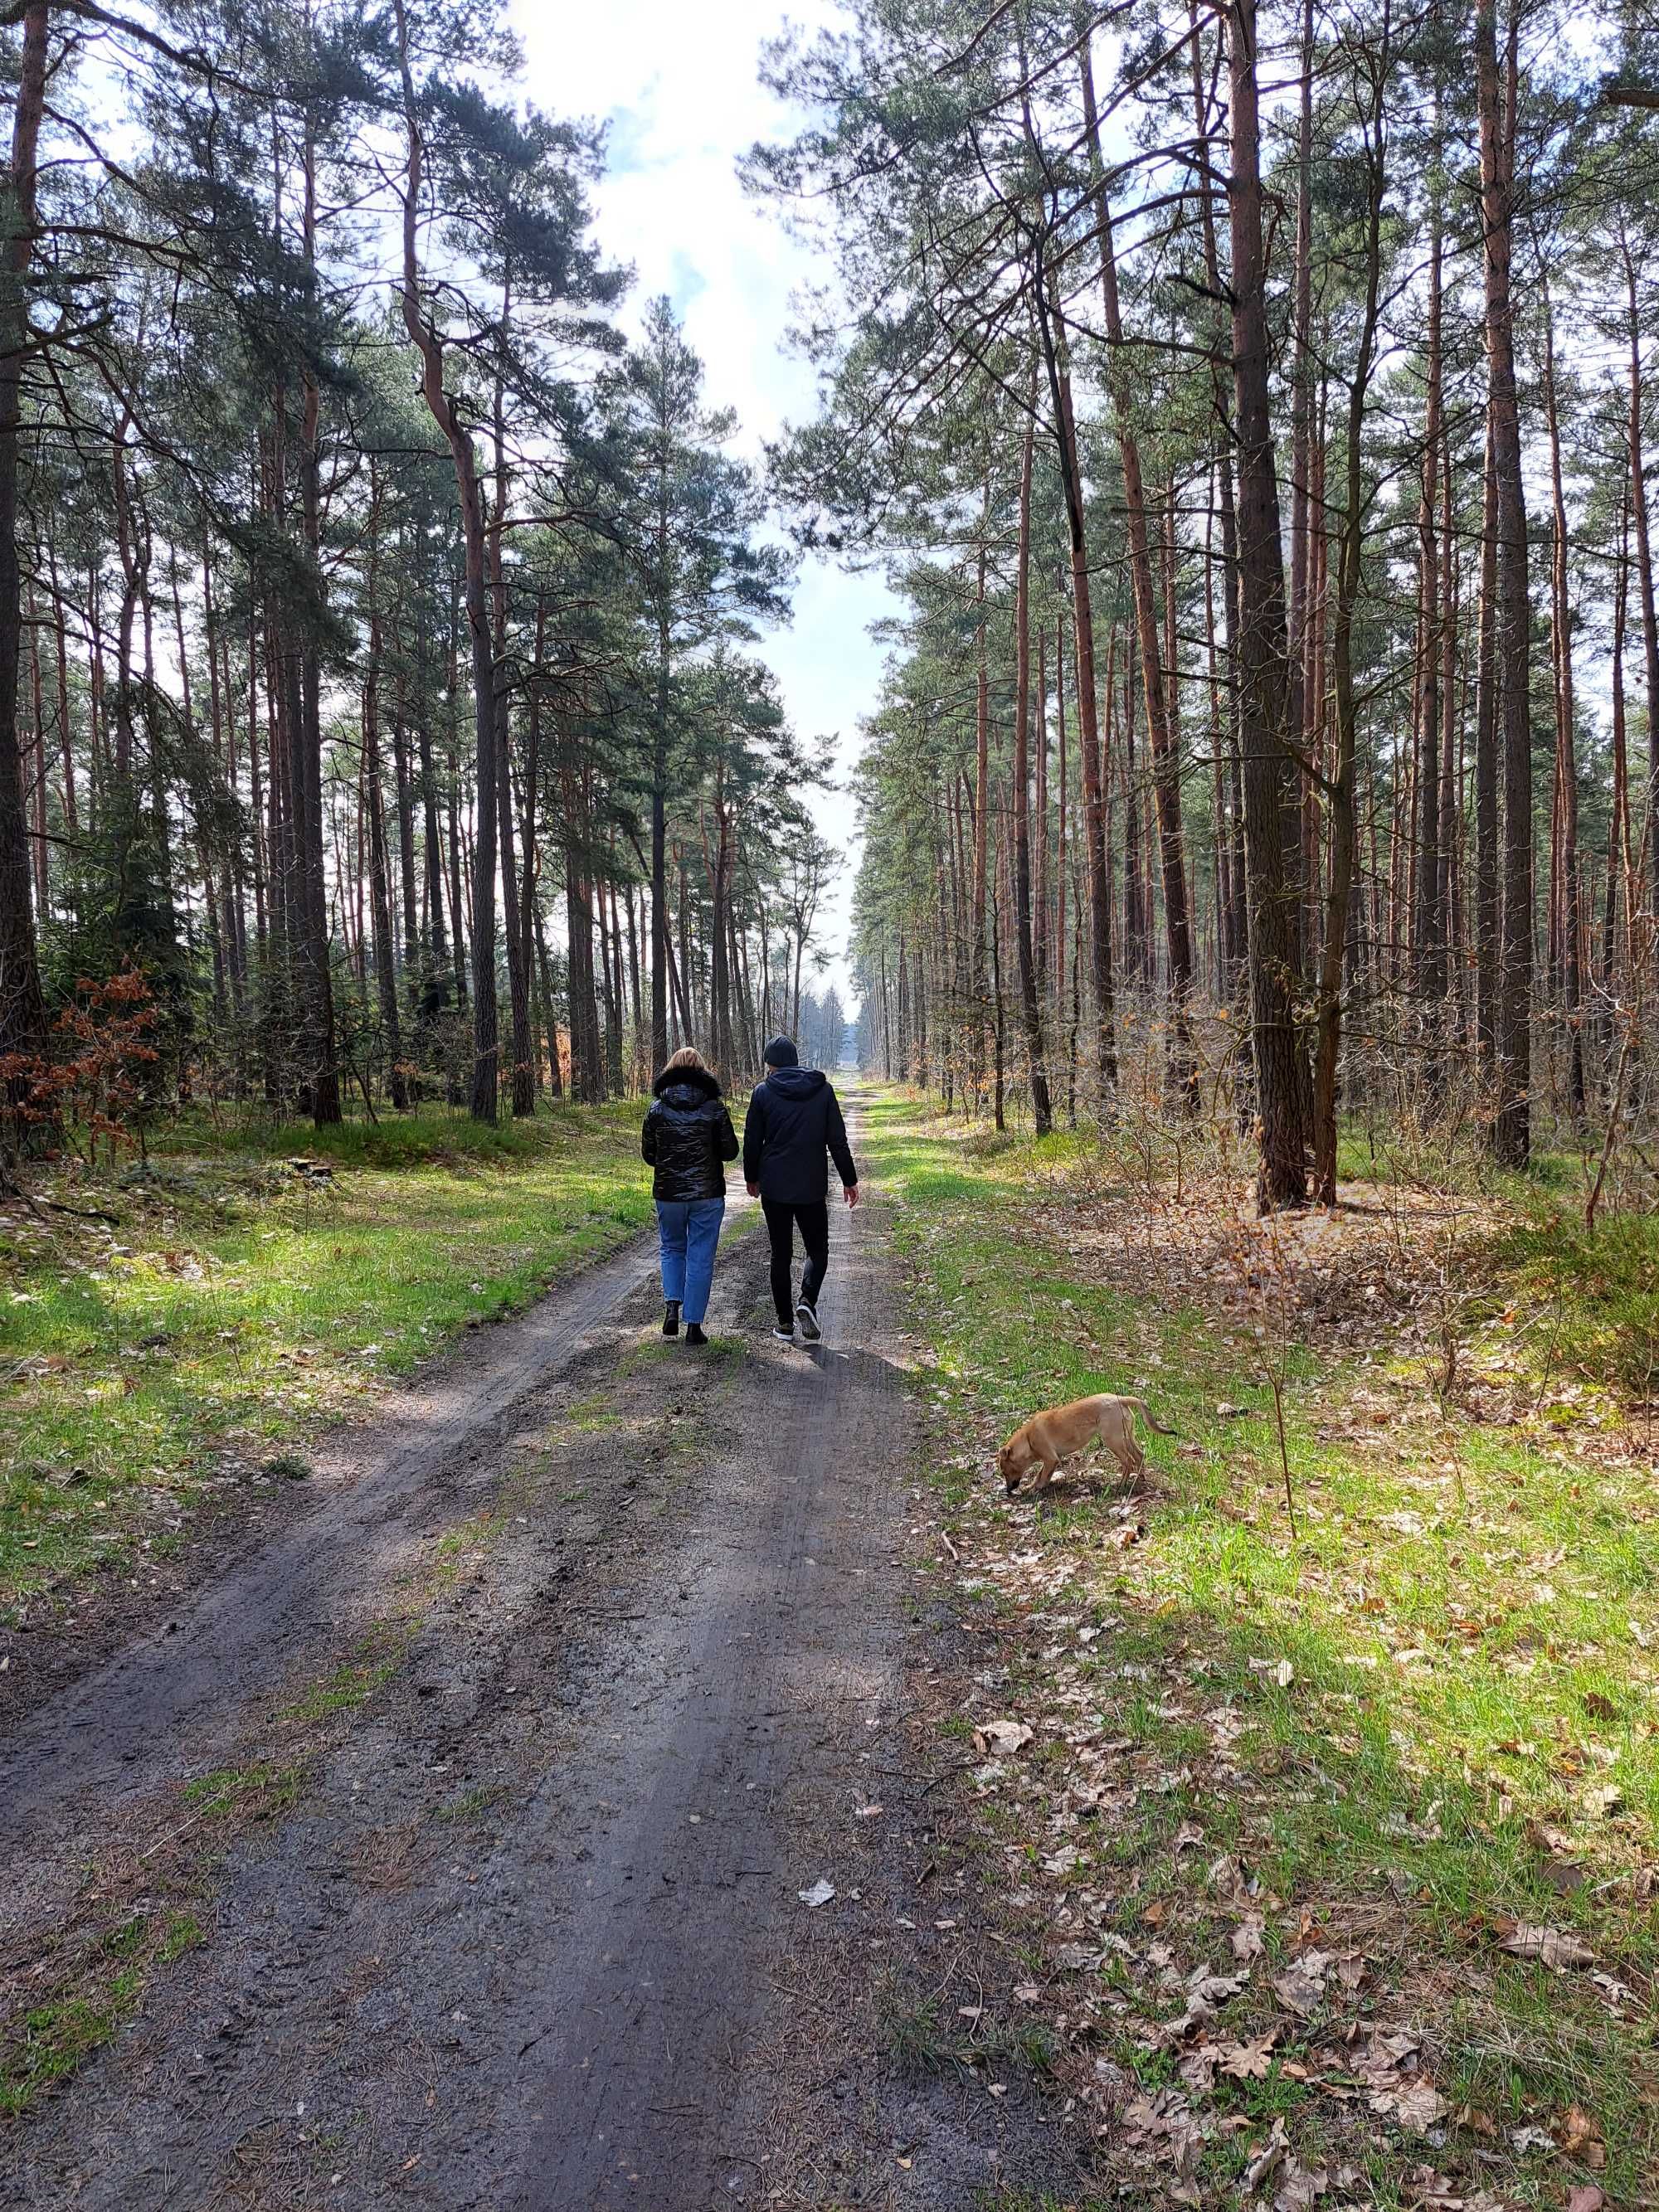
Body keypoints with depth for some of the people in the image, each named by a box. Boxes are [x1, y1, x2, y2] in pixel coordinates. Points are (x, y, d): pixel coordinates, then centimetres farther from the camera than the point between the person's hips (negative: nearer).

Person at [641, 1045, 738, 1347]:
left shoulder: (656, 1107, -3)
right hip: (708, 1195, -1)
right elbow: (730, 1151, -3)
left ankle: (672, 1305, 4)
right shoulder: (714, 1107, -7)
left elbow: (647, 1153, 2)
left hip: (668, 1194, 1)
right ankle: (694, 1326, 8)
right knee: (700, 1257, 7)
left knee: (671, 1248, 22)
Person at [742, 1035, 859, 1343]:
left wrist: (752, 1178, 17)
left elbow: (752, 1141, 2)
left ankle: (785, 1322, 10)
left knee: (781, 1254, 9)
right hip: (812, 1188, 0)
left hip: (774, 1188, 0)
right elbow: (837, 1140, 0)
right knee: (817, 1249, 14)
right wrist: (849, 1180, 8)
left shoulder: (763, 1091, -3)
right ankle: (807, 1300, -11)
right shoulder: (823, 1089, 0)